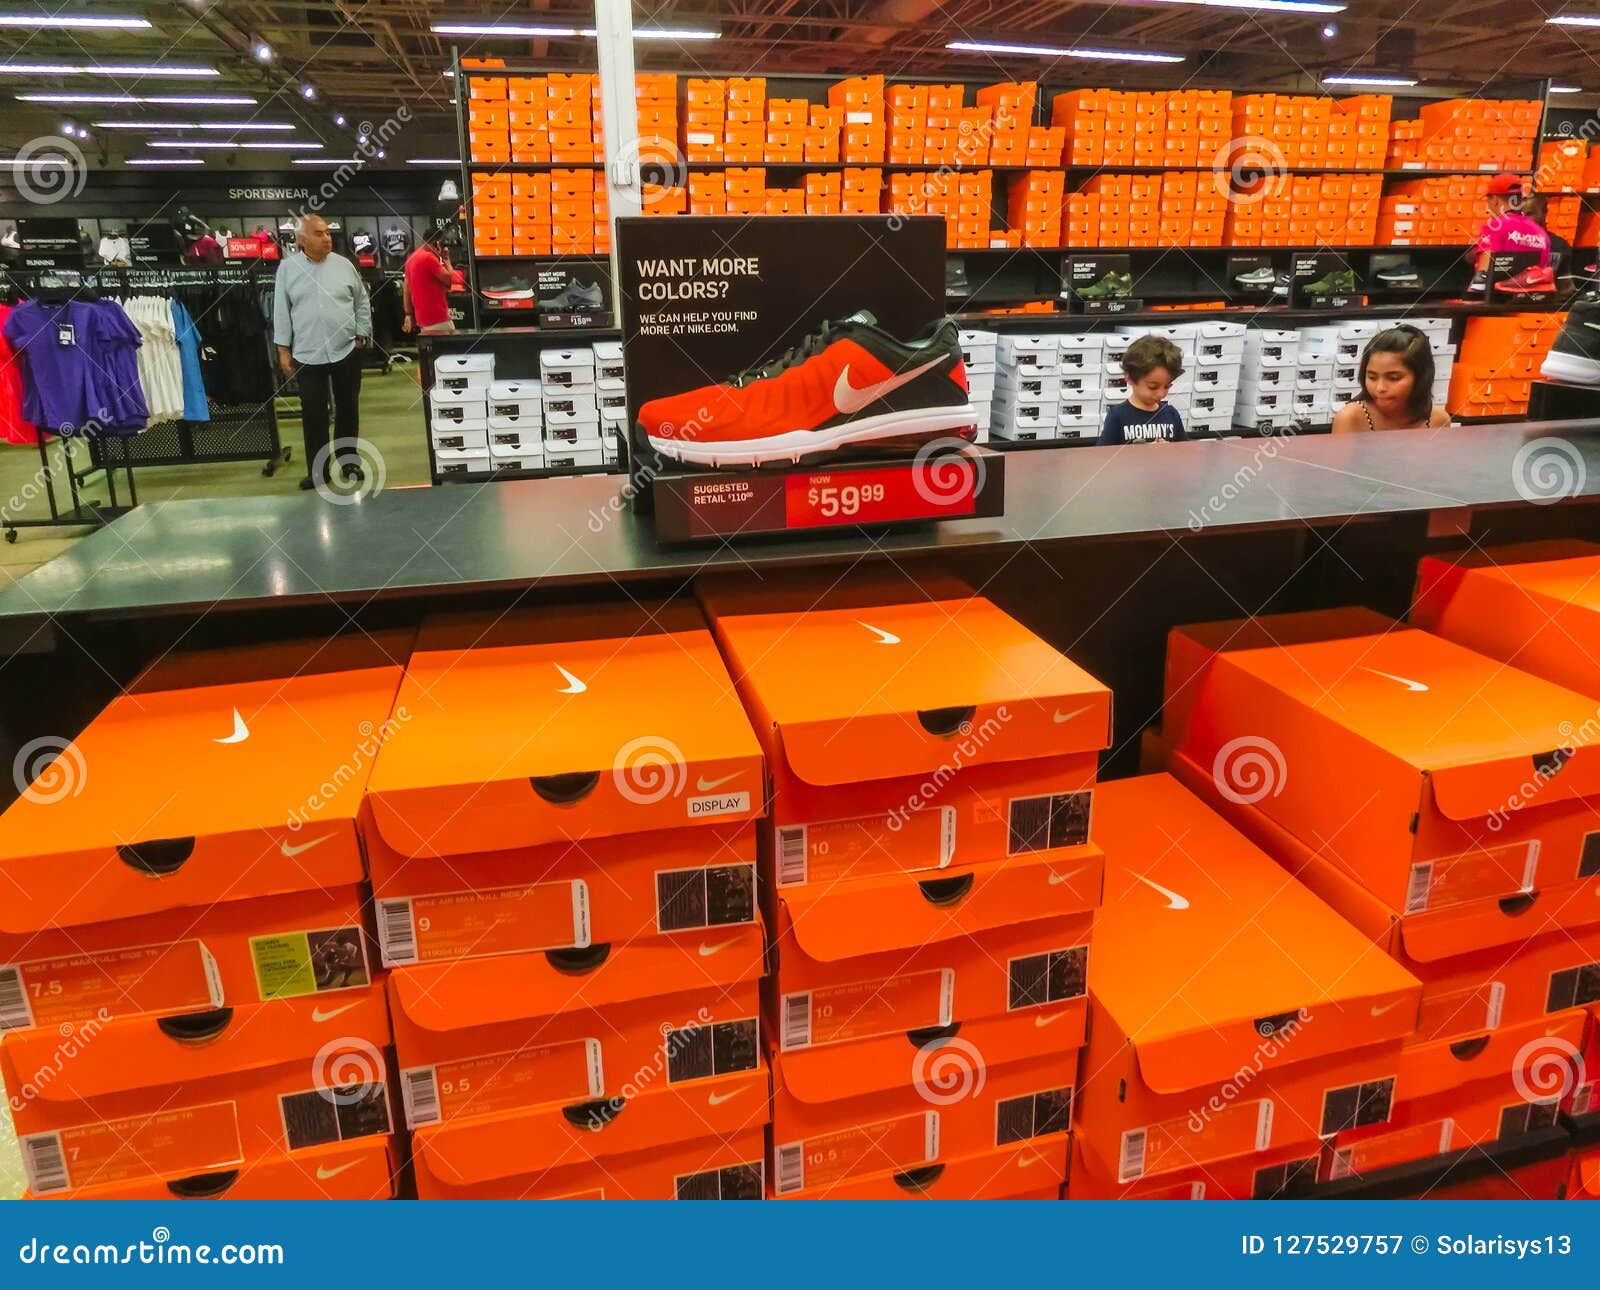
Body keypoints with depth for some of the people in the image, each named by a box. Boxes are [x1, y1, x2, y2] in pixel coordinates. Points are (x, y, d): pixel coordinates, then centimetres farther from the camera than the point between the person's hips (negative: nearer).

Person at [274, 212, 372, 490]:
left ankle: (348, 461, 24)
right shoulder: (287, 268, 0)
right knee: (313, 413, 0)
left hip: (346, 350, 1)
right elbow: (281, 310, 3)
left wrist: (362, 335, 3)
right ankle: (318, 470, 8)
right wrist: (283, 349, 0)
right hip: (307, 354, -1)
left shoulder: (343, 265, 2)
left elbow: (362, 302, 9)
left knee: (348, 409, 10)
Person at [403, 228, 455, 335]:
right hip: (437, 318, -9)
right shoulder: (429, 257, -11)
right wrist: (446, 259, 1)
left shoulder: (411, 258, 17)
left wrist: (409, 314, 18)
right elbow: (449, 278, -13)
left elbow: (407, 290, 17)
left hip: (422, 317, 9)